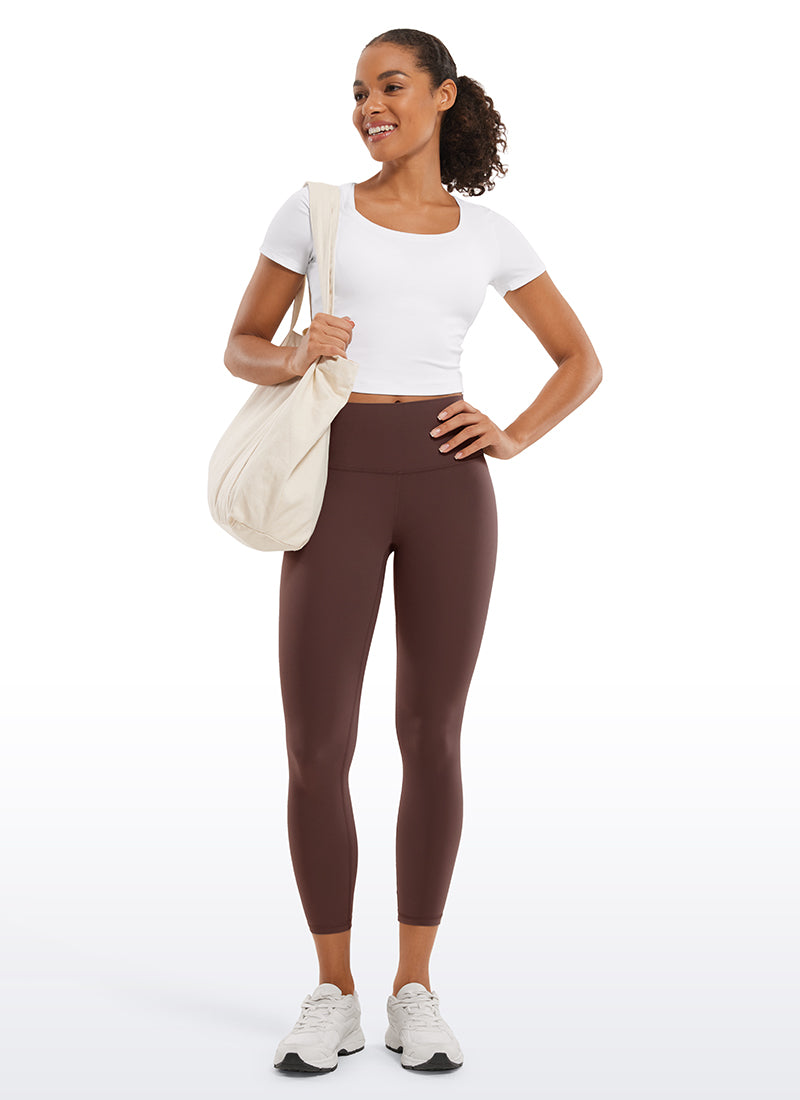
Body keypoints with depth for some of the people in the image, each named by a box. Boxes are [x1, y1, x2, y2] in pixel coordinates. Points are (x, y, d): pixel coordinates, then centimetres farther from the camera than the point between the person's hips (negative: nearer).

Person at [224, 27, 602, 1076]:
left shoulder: (490, 234, 11)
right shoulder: (314, 209, 7)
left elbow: (583, 363, 17)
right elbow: (241, 348, 11)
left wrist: (512, 440, -1)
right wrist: (295, 358, -12)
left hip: (447, 486, 1)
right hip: (341, 485, -1)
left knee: (432, 741, 2)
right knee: (316, 751, -5)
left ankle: (415, 993, 16)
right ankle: (333, 996, 13)